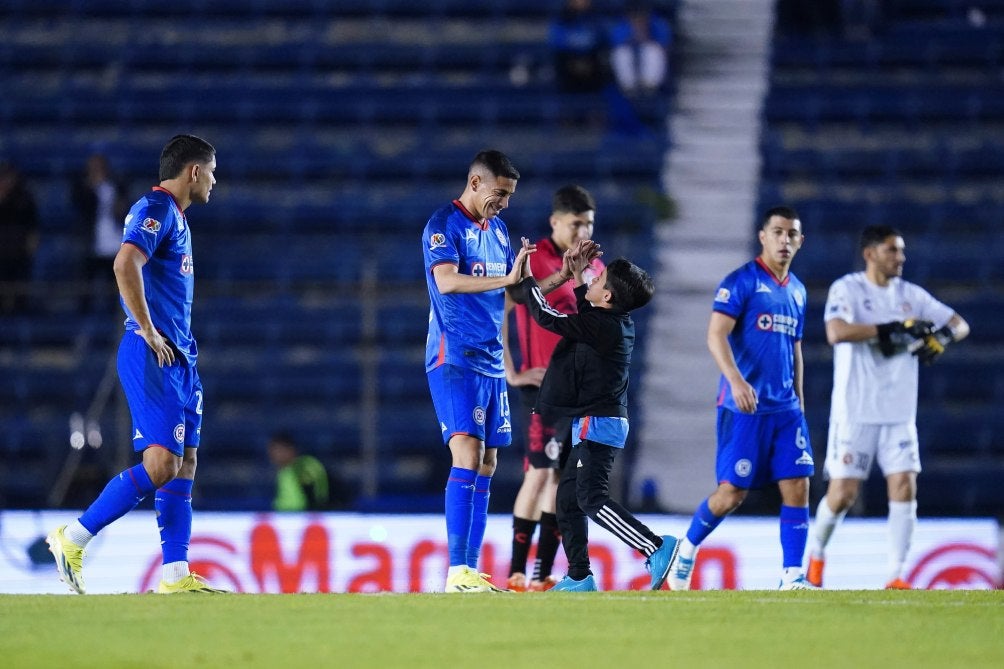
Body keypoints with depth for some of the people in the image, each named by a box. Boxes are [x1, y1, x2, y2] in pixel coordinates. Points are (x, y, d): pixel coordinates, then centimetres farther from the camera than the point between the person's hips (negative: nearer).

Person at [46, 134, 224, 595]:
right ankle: (73, 539, -9)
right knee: (161, 465, -15)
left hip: (177, 355, 10)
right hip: (152, 355, -10)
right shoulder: (155, 210, -10)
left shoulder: (175, 217, 20)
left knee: (185, 463, 5)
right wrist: (148, 331, -21)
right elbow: (125, 265, -26)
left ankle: (175, 574, 4)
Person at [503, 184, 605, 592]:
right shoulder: (534, 260, -8)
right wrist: (512, 373, -15)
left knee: (562, 477, 5)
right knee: (540, 472, -11)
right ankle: (517, 573, -10)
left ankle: (544, 574, 7)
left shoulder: (593, 268, 14)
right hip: (544, 387, -7)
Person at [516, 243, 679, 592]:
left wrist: (525, 275, -4)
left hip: (598, 423, -10)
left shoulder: (601, 325, -19)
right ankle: (579, 577, 17)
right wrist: (577, 273, 28)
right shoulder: (619, 321, 8)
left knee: (591, 498, -16)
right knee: (569, 496, 14)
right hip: (594, 424, 10)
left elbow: (546, 316, -16)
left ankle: (657, 547, -25)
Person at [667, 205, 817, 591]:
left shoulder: (797, 291, 15)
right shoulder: (741, 281, -6)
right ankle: (687, 549, 21)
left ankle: (792, 576, -3)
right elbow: (716, 334, -14)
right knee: (732, 492, -3)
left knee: (798, 486, -5)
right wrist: (736, 381, -28)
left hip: (786, 409, 6)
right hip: (744, 409, -6)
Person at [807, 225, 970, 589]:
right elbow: (836, 332, -25)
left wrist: (942, 336, -11)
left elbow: (959, 324, 13)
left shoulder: (911, 295, 9)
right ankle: (817, 552, 24)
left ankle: (896, 576, -6)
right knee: (843, 493, -3)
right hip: (855, 412, -4)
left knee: (904, 487, -9)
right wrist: (894, 329, -27)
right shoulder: (846, 289, -6)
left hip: (899, 414, 4)